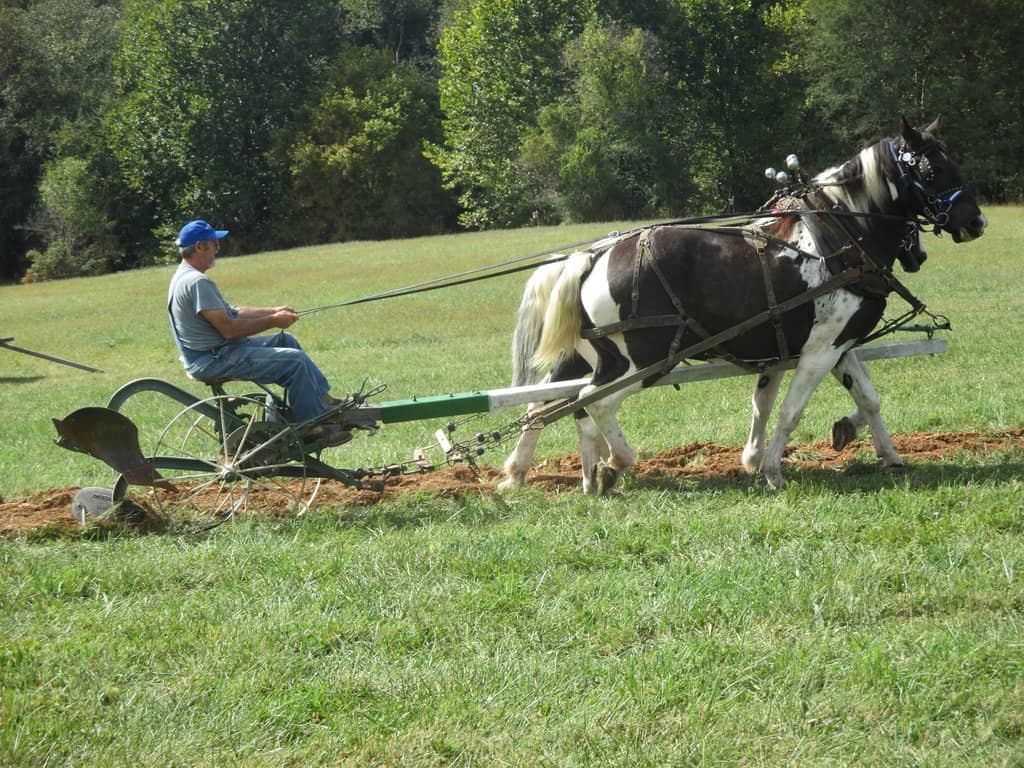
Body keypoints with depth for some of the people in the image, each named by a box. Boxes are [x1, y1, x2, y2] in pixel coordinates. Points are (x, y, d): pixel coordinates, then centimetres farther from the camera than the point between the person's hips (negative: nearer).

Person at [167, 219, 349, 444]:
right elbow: (228, 328, -24)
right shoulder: (197, 282, -21)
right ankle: (314, 427, -6)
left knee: (285, 340, 18)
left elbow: (230, 313, 17)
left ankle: (324, 400, 18)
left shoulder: (185, 278, 14)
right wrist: (273, 321, -13)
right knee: (296, 361, -14)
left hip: (216, 351, 11)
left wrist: (274, 311, 10)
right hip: (214, 361, -11)